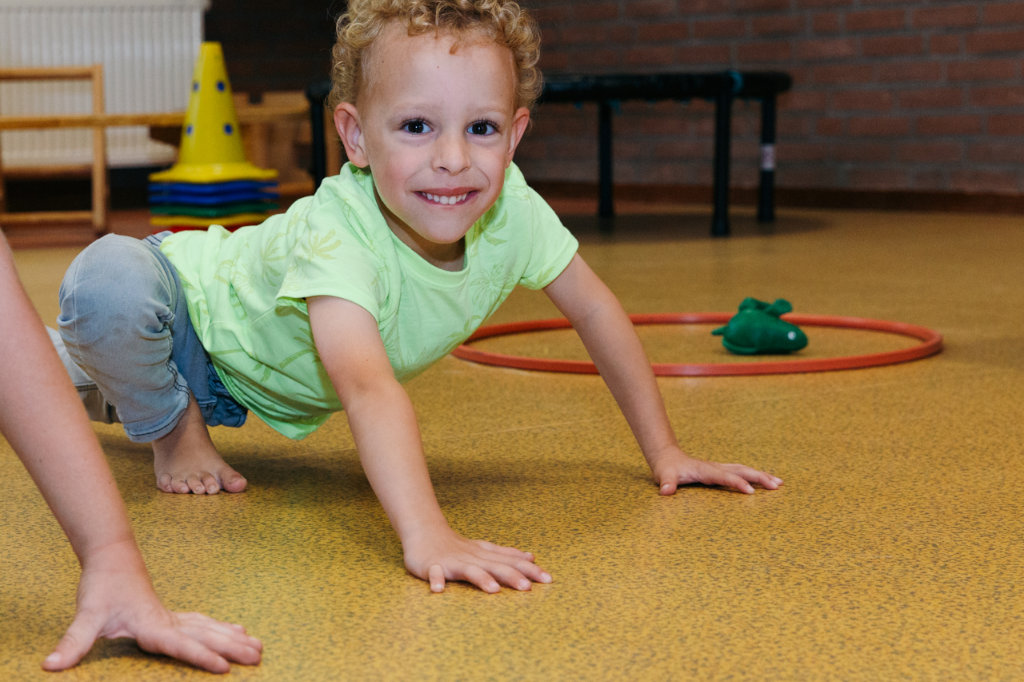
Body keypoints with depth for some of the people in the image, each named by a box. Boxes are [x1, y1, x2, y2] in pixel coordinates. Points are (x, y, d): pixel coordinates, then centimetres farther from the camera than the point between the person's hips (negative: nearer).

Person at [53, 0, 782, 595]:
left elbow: (598, 312, -9)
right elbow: (369, 387, -56)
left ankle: (109, 380, 44)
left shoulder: (510, 210, -24)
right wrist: (427, 536, -69)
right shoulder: (338, 236, -42)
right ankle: (171, 426, -5)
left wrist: (664, 451, -8)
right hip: (193, 315, -6)